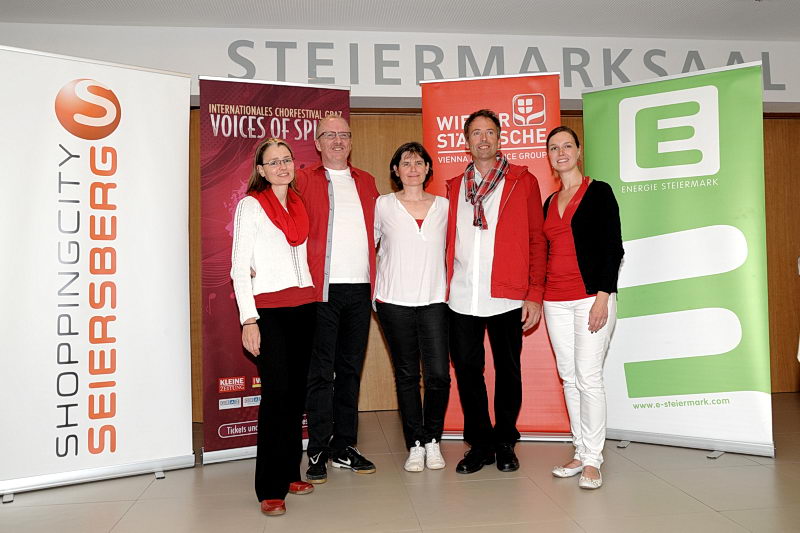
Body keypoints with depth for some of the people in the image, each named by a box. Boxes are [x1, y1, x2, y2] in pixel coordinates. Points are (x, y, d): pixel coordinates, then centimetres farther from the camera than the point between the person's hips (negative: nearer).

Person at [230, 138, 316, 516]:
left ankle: (290, 473, 19)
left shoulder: (300, 205, 15)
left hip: (303, 306, 5)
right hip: (268, 308, -5)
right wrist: (248, 319, -13)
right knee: (276, 392, -10)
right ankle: (271, 489, -2)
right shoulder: (250, 205, 0)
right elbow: (240, 267, -5)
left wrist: (315, 299, 11)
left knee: (296, 391, 7)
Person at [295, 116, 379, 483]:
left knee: (351, 370, 10)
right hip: (322, 288, -4)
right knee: (321, 371, 0)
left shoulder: (366, 182, 17)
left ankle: (344, 446, 21)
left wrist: (377, 280, 9)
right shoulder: (304, 180, 4)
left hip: (360, 289, 4)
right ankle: (318, 451, 10)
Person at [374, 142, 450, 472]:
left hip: (434, 300, 1)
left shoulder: (444, 206, 8)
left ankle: (433, 440, 16)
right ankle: (415, 445, 18)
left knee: (438, 374, -5)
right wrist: (375, 290, 4)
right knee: (406, 375, 5)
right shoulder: (383, 205, 4)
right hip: (395, 302, -1)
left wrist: (450, 286, 8)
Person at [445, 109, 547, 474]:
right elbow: (449, 242, 14)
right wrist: (444, 286, 4)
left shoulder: (523, 181, 4)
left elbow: (536, 240, 1)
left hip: (506, 297, -2)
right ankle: (480, 444, 23)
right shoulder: (454, 186, 14)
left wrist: (535, 294, -6)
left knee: (508, 371, 8)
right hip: (461, 298, 3)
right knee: (466, 370, 7)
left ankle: (504, 443, 25)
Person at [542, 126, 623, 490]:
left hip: (591, 297, -6)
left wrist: (602, 296, -15)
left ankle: (592, 459, 3)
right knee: (569, 377, 8)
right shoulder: (549, 202, 16)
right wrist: (540, 295, 12)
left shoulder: (598, 192, -1)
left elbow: (613, 248, -7)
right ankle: (581, 452, 18)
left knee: (588, 376, -8)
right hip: (556, 301, 6)